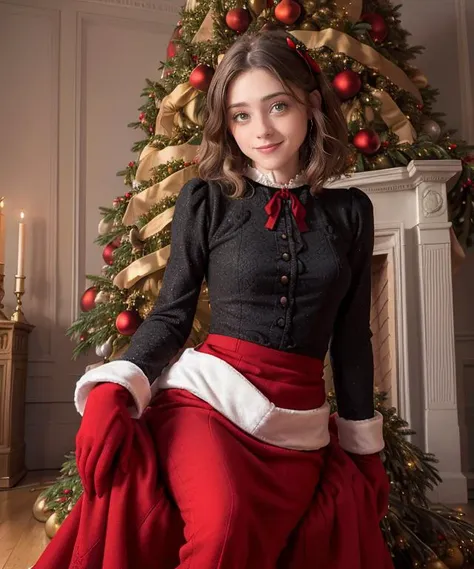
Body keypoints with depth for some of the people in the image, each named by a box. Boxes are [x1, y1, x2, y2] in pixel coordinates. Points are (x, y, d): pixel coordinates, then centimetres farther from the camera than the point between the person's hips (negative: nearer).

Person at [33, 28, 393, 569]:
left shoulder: (351, 211, 6)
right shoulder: (205, 200, 0)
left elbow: (352, 339, 11)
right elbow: (171, 315, 2)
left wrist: (366, 446, 14)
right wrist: (111, 389, -15)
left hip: (299, 426, 3)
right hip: (208, 399, -3)